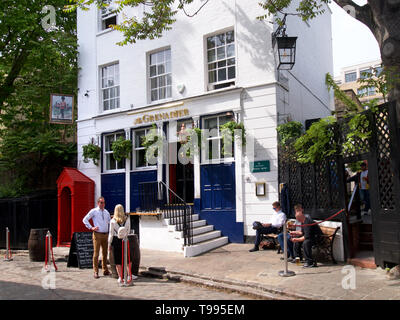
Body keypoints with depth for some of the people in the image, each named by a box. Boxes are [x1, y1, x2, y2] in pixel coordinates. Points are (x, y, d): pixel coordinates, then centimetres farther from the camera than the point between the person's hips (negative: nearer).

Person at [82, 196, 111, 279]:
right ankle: (96, 272, 4)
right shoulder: (93, 211, -1)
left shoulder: (106, 212, 14)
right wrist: (91, 228, -9)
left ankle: (105, 270, 21)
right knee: (96, 253, -3)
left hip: (106, 234, 5)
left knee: (105, 253, 11)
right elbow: (85, 219, -2)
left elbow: (109, 221, 26)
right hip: (97, 234, -5)